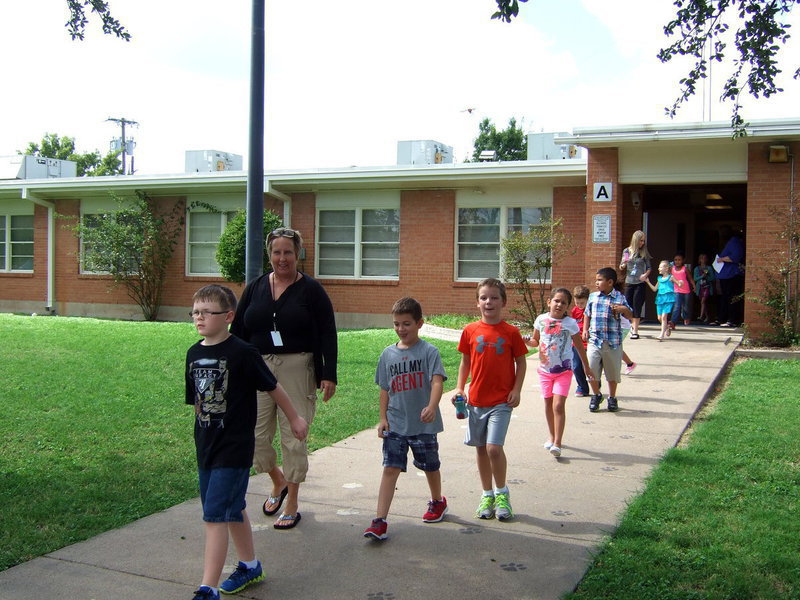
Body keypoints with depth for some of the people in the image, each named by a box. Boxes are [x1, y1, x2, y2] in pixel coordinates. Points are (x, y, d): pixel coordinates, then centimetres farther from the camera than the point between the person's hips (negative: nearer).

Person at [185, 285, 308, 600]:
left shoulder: (242, 353, -15)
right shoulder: (194, 354, 5)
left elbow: (273, 387, -4)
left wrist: (295, 418, 5)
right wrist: (203, 431, 18)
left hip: (235, 448, -7)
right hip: (206, 446, 7)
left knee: (215, 514, -10)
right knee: (233, 511, 20)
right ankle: (250, 566, 38)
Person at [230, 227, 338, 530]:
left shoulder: (311, 290, -1)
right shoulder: (255, 288, 9)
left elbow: (328, 335, -4)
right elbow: (238, 330, 11)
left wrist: (329, 374, -11)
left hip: (297, 370, -3)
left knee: (293, 437, 2)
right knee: (254, 436, 3)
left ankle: (291, 505, 18)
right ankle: (278, 481, 32)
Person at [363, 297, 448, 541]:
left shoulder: (429, 351, -8)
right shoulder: (388, 354, 5)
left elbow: (437, 381, -19)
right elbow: (385, 389, 10)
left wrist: (432, 407, -36)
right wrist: (383, 418, 4)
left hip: (423, 423, -2)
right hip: (395, 423, 2)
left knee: (430, 466, 16)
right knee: (390, 468, -5)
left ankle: (438, 501, 43)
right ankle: (380, 521, -6)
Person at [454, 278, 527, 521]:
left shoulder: (511, 332, -4)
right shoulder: (471, 331, 1)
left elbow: (520, 363, 2)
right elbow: (465, 362, 9)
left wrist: (516, 390, -7)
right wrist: (459, 387, 0)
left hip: (501, 400, -3)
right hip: (476, 399, 3)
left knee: (494, 447, -13)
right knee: (481, 448, 11)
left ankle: (501, 493, 9)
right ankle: (487, 495, 27)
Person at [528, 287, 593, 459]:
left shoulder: (570, 323, -9)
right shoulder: (541, 320, -2)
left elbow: (579, 347, 2)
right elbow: (536, 341, 11)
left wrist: (586, 368, 9)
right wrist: (529, 341, -13)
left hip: (564, 370, -3)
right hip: (545, 369, 3)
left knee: (558, 405, -13)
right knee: (548, 404, 14)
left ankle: (557, 444, -11)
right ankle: (552, 436, 32)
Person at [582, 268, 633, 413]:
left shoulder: (619, 298, -1)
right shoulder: (593, 297, 6)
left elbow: (630, 317, 2)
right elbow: (587, 315, 17)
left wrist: (624, 310, -19)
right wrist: (585, 330, 5)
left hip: (613, 342, -1)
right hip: (594, 340, 1)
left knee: (613, 372, 9)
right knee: (591, 370, -6)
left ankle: (612, 398, 30)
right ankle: (596, 395, 19)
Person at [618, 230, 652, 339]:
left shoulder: (644, 253, 2)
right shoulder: (627, 251, 5)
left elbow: (649, 268, 5)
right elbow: (621, 268, 11)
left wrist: (645, 274, -14)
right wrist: (623, 264, -11)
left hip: (640, 283, -2)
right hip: (629, 282, 2)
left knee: (637, 306, -4)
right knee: (628, 306, 8)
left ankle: (635, 331, 1)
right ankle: (632, 325, 34)